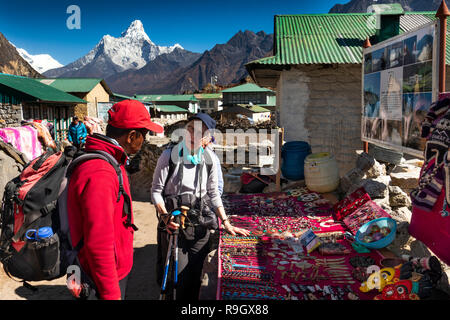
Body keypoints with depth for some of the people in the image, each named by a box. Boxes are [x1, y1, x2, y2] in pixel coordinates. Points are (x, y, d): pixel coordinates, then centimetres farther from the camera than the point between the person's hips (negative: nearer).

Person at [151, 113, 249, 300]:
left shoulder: (209, 160, 1)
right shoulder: (170, 156, -8)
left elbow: (214, 194, 9)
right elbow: (156, 190, -5)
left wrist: (226, 223, 5)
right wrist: (164, 215, -19)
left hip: (201, 225, 3)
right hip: (173, 224, -2)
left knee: (194, 274, 11)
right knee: (175, 276, 2)